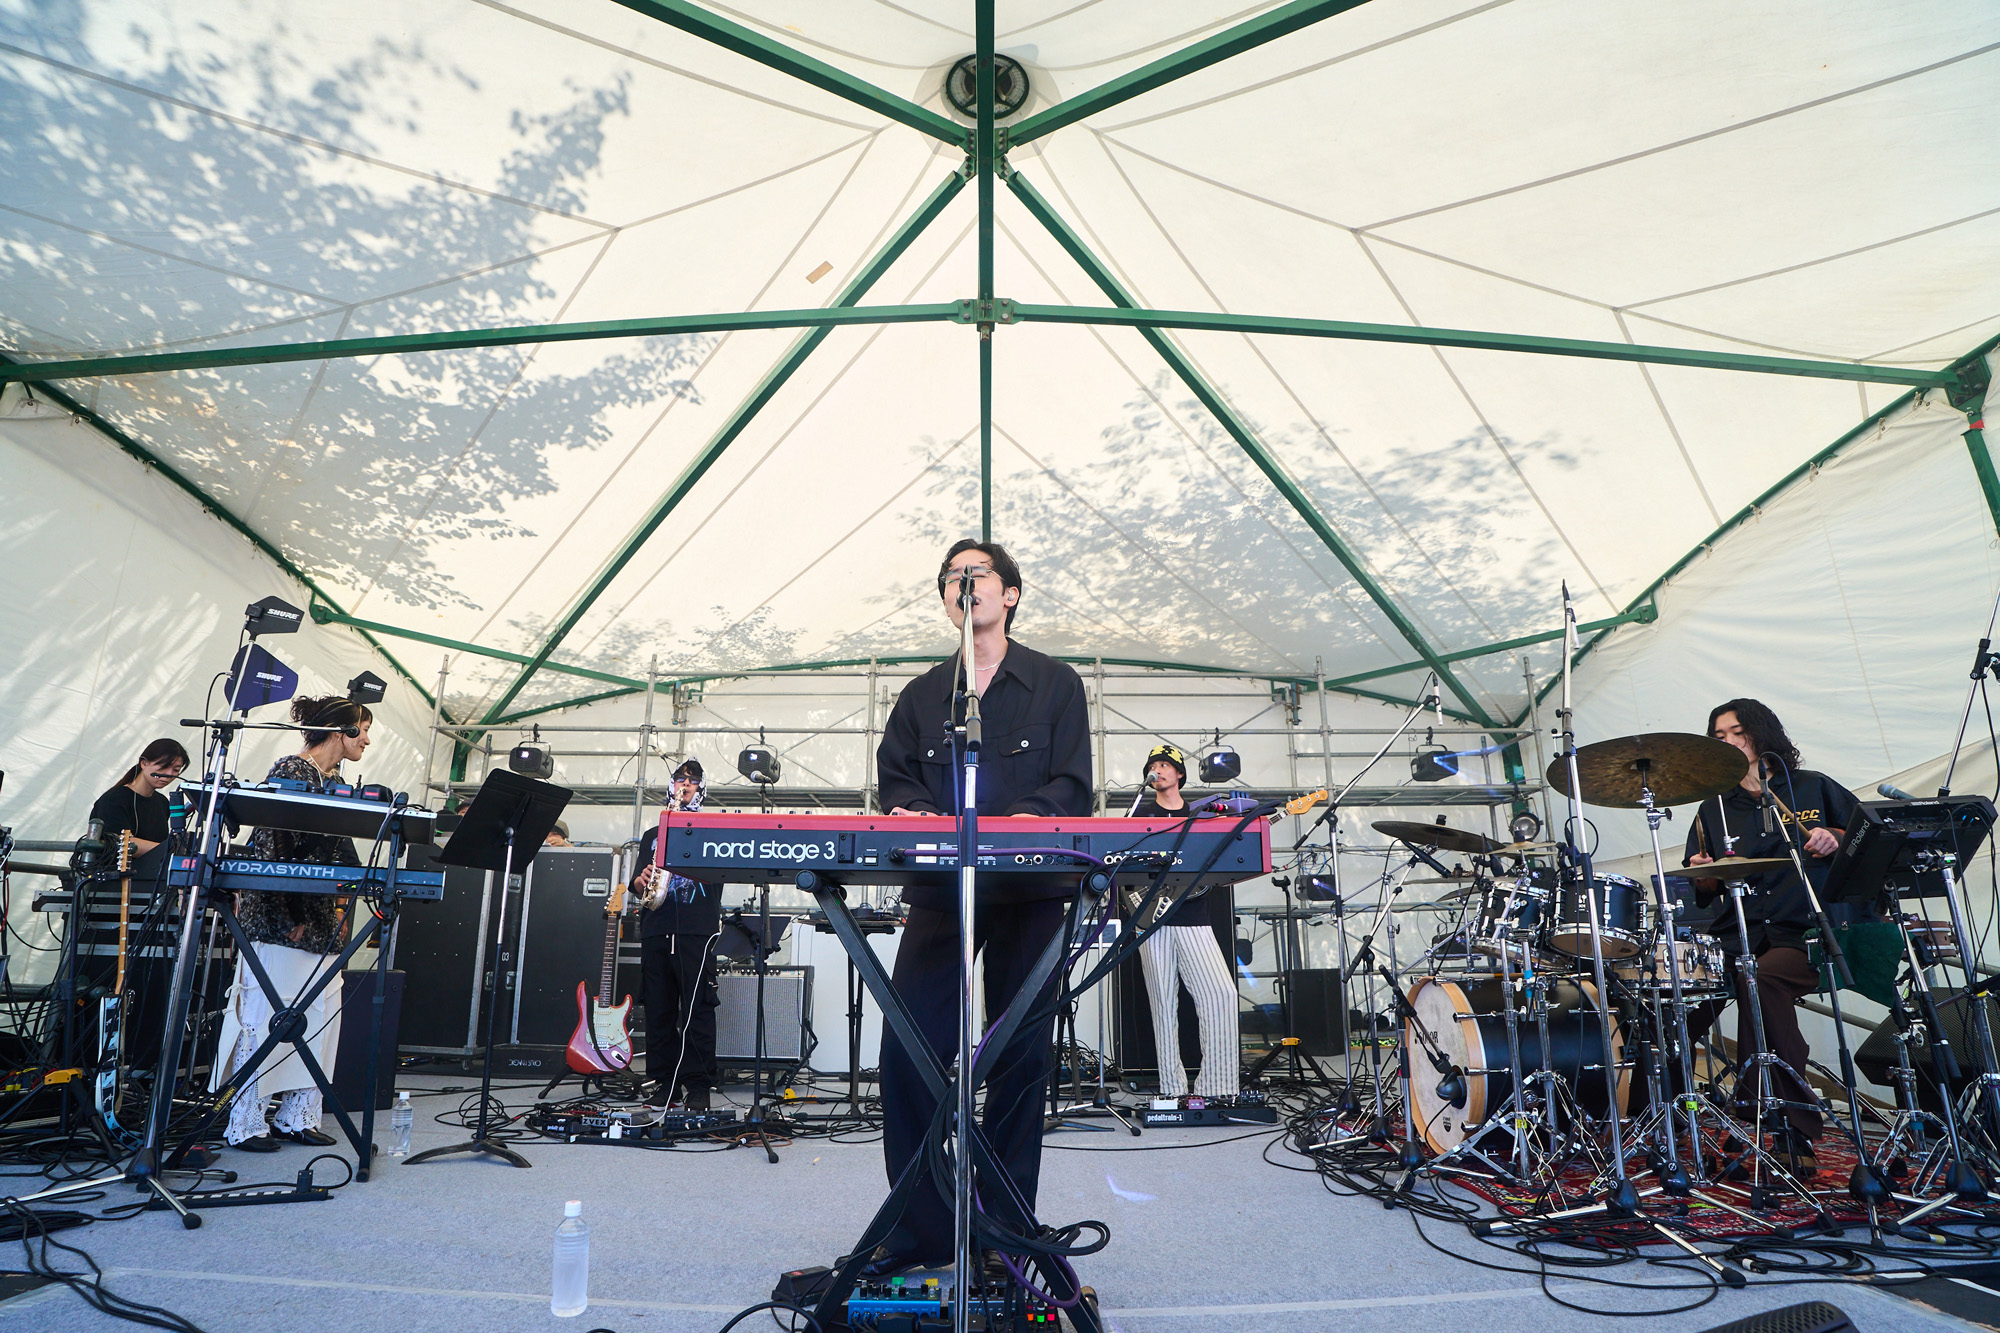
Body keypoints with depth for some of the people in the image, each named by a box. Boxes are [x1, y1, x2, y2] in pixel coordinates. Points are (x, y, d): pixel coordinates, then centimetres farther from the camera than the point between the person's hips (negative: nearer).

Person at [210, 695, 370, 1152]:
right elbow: (267, 847, -15)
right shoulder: (289, 772, -9)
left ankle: (297, 1117, 16)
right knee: (264, 1020, -2)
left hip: (322, 922, 9)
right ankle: (244, 1125, 8)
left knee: (318, 1018, 8)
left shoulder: (335, 781, 16)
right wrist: (289, 917, -18)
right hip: (278, 921, -9)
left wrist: (339, 904, 14)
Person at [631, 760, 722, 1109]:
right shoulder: (652, 835, 24)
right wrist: (642, 881, -1)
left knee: (697, 1008, -8)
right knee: (658, 1009, 3)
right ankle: (662, 1083, 12)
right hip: (656, 929, 4)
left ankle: (699, 1086, -3)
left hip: (697, 929, -4)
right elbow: (638, 881, 22)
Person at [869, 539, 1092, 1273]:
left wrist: (1022, 820, -20)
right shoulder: (922, 694, 17)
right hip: (940, 888, 2)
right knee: (907, 1048, -5)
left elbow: (1072, 785, -1)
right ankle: (920, 1230, 9)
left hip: (1030, 888, -2)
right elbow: (894, 775, 9)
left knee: (1022, 1054, 3)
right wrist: (923, 819, -13)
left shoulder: (1055, 683, 8)